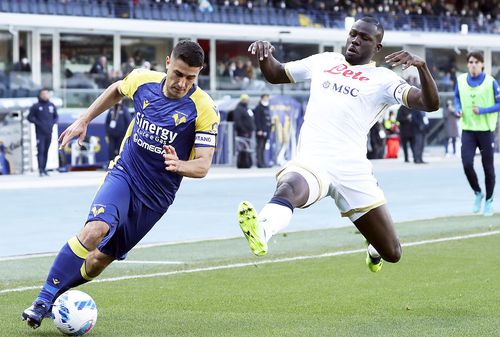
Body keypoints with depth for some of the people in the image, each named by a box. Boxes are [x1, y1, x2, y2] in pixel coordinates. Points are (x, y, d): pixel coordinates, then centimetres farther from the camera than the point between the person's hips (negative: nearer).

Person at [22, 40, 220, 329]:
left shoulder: (204, 109, -15)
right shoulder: (143, 80, -6)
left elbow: (203, 166, -17)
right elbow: (116, 90, 19)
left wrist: (179, 165, -38)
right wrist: (84, 121, 17)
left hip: (155, 197, 0)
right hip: (123, 175, 0)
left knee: (98, 261, 3)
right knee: (95, 231, -28)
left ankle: (55, 296, 26)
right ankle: (43, 301, -21)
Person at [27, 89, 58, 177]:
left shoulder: (52, 106, 10)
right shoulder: (36, 106, -2)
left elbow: (56, 116, 19)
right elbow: (30, 117, 0)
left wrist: (52, 123, 0)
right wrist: (38, 123, -11)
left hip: (49, 132, 4)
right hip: (40, 133, -4)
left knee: (46, 151, 8)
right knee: (40, 151, -11)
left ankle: (44, 168, 14)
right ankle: (41, 170, -15)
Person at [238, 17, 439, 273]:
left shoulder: (383, 79, 7)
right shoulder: (323, 62, 19)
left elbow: (430, 104, -6)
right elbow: (275, 75, 31)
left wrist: (421, 66, -23)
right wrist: (264, 55, 9)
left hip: (352, 170, 0)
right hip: (311, 162, 0)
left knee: (392, 253, 7)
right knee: (289, 188, -38)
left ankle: (374, 249, 44)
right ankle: (261, 231, -70)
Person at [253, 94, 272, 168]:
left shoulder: (267, 108, 20)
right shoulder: (258, 108, -6)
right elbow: (257, 120, -13)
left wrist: (269, 130, 18)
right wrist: (259, 130, -20)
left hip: (266, 131, 8)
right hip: (260, 131, -8)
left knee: (263, 147, 9)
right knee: (260, 147, -9)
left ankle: (262, 162, 10)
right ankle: (260, 163, -12)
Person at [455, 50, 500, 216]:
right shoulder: (461, 80, 2)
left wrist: (483, 110, -19)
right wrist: (458, 109, 0)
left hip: (486, 130, -2)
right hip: (467, 130, 2)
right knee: (467, 164, -11)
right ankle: (477, 193, 15)